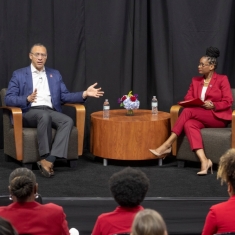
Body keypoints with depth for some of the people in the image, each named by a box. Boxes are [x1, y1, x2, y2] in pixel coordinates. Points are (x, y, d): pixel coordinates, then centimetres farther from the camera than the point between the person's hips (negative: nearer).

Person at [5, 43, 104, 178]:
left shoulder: (55, 75, 20)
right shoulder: (19, 75, 9)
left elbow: (65, 97, 14)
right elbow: (8, 99, 0)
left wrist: (85, 94, -2)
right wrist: (27, 99, -19)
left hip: (51, 112, 4)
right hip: (29, 113, -3)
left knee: (68, 121, -29)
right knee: (44, 115, -38)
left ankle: (49, 160, -38)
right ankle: (46, 157, -33)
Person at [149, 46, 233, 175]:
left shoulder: (222, 79, 0)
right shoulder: (196, 80, 16)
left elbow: (228, 102, -7)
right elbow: (188, 98, 9)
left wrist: (213, 105, -23)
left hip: (218, 117, -5)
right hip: (201, 118, 5)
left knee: (189, 111, -28)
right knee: (189, 124, -32)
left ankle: (167, 146, -29)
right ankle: (204, 161, -48)